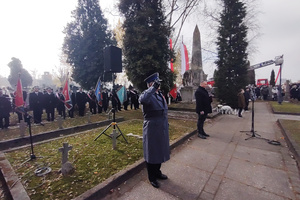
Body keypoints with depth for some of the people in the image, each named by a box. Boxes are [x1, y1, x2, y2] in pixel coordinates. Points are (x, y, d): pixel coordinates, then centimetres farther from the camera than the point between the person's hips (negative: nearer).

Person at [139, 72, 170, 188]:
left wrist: (166, 124, 19)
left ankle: (157, 172, 45)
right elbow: (142, 99, -41)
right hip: (152, 130, -8)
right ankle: (152, 178, 33)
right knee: (151, 154, 11)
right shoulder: (147, 94, -15)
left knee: (160, 152, 22)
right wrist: (153, 87, -41)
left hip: (162, 130, 8)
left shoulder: (160, 94, 10)